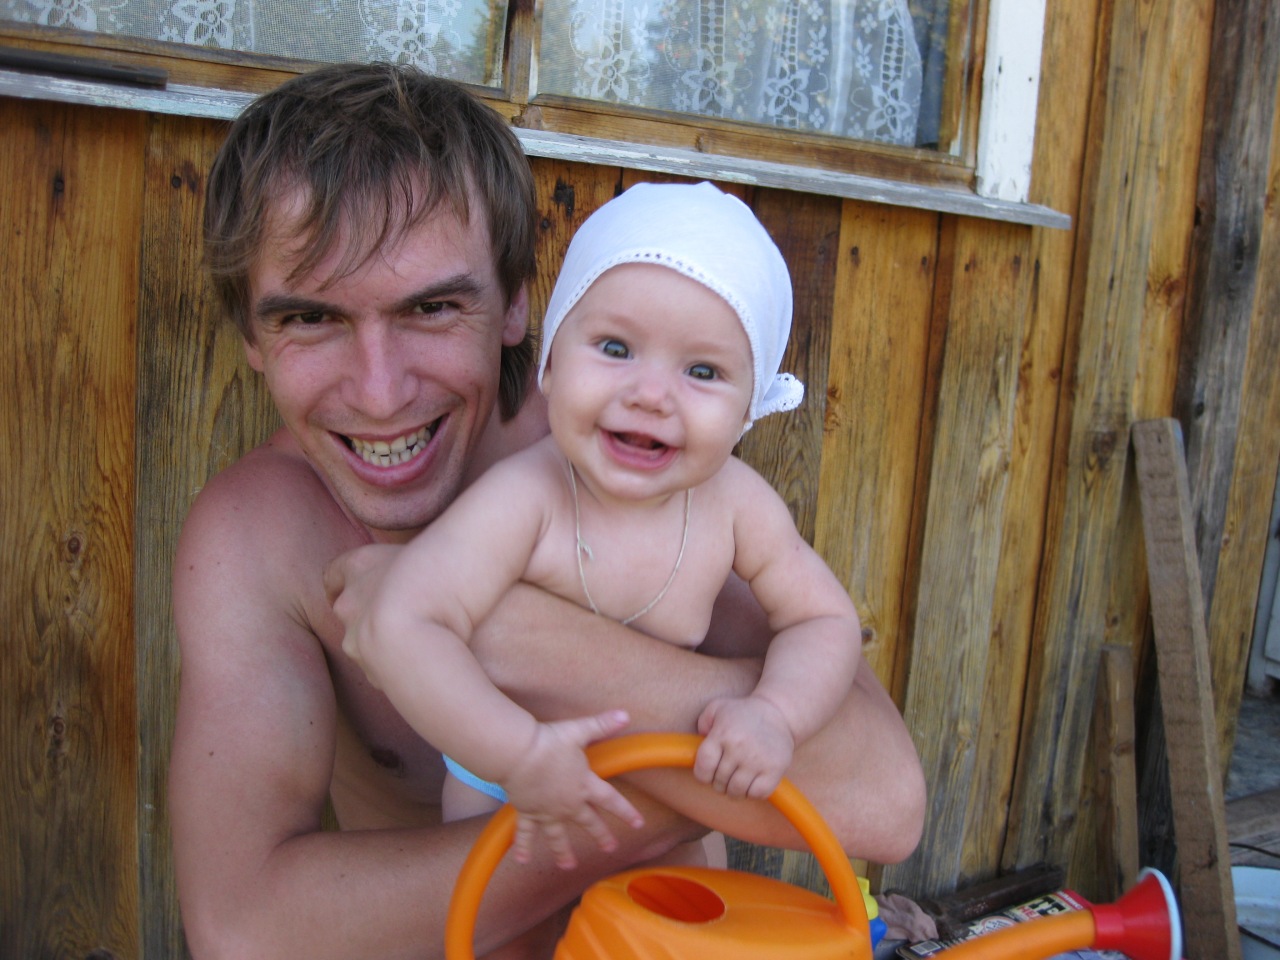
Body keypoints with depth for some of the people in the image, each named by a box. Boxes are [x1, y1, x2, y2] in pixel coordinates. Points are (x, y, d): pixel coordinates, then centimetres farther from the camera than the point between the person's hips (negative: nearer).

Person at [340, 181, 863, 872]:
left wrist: (777, 714, -30)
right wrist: (524, 754, -42)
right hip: (499, 776, -3)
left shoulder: (736, 503, -21)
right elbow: (401, 629, -42)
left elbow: (826, 620, -11)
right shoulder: (524, 500, -35)